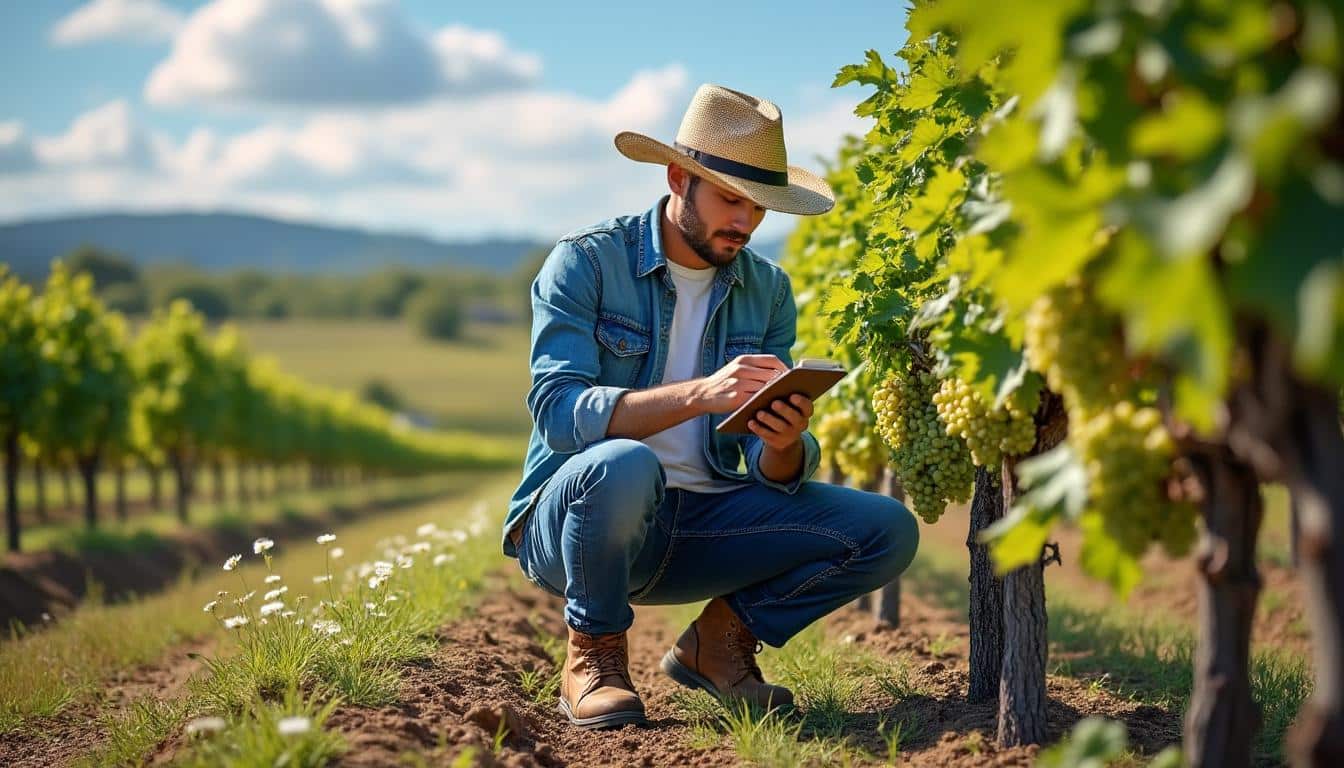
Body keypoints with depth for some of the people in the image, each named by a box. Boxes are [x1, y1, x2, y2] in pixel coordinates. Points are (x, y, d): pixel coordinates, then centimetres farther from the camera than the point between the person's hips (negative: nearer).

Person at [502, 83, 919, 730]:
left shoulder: (768, 291, 5)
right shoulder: (586, 261, -9)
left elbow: (774, 473, 1)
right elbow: (558, 411, -23)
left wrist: (786, 446, -25)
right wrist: (699, 395, -36)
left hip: (702, 527, 5)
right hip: (570, 521, -4)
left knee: (888, 531, -12)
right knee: (623, 465, -40)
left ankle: (722, 635, 8)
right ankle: (594, 655, -11)